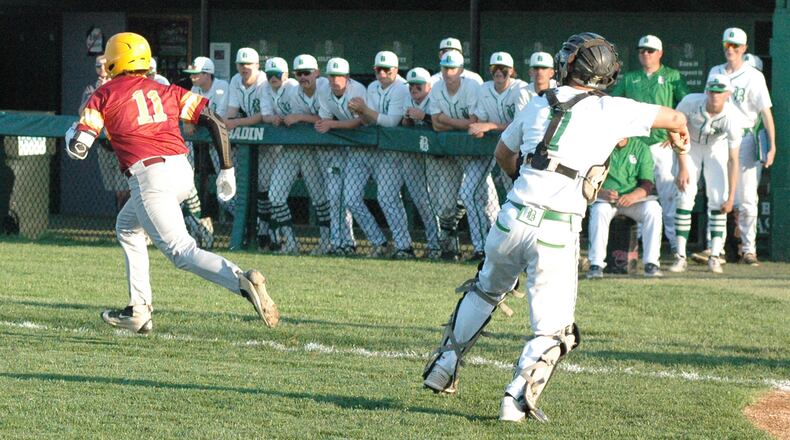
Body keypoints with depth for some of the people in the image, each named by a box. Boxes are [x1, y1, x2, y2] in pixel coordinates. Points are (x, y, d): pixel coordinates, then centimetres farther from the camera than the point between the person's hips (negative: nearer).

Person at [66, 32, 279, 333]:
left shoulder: (104, 96, 8)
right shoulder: (168, 92, 20)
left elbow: (79, 148, 2)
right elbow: (216, 123, 10)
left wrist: (71, 137, 26)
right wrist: (227, 170, 16)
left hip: (149, 176, -6)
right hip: (182, 170, 6)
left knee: (181, 251, -12)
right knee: (127, 227, 29)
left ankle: (241, 282, -38)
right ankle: (139, 310, 26)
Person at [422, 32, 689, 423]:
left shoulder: (538, 105, 10)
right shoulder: (609, 111, -1)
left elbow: (503, 154, 26)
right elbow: (675, 117, 9)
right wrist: (678, 133, 33)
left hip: (513, 218, 4)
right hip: (559, 233, -4)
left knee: (486, 290, 29)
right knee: (552, 328, 5)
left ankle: (443, 366, 32)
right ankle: (518, 397, -14)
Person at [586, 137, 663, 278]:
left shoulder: (641, 148, 0)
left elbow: (647, 185, -6)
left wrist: (632, 196, -27)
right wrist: (603, 193, -30)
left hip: (635, 198, 1)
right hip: (604, 198, -1)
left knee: (653, 208, -28)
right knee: (599, 210, -34)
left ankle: (651, 262, -25)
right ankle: (596, 264, -34)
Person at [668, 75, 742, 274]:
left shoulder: (731, 117, -32)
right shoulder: (690, 102, -33)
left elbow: (733, 160, -27)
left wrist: (731, 197, -29)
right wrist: (682, 168, -20)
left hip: (717, 148, 0)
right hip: (690, 146, 0)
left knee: (718, 199, -12)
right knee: (685, 196, -11)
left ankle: (715, 257, -5)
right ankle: (680, 256, -8)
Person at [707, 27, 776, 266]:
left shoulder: (754, 76, -2)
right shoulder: (714, 73, 13)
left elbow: (766, 112, -6)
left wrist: (772, 146, -13)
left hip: (745, 139, -4)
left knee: (746, 198, -5)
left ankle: (748, 249, -2)